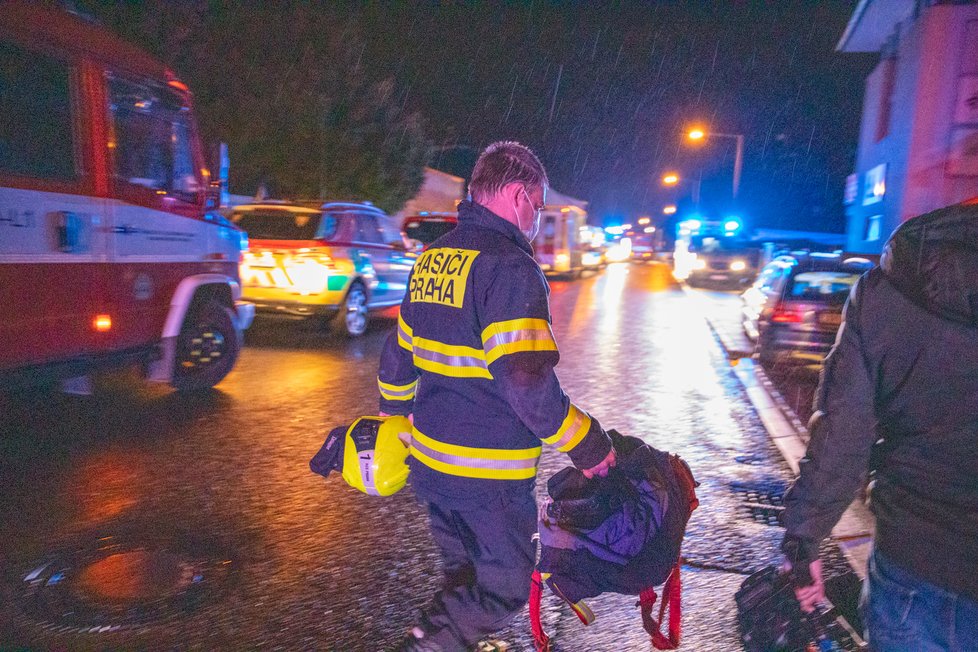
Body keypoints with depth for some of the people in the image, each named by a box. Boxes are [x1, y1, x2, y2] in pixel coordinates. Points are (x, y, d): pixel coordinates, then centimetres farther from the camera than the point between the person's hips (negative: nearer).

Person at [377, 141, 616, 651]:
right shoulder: (510, 266, -19)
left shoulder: (432, 259, 8)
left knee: (462, 576, 25)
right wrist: (588, 445, -14)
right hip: (487, 474, -8)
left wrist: (393, 417, 28)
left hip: (428, 460, 9)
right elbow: (525, 381, -25)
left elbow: (398, 355, 15)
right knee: (505, 587, 11)